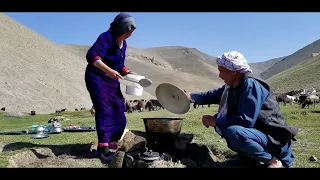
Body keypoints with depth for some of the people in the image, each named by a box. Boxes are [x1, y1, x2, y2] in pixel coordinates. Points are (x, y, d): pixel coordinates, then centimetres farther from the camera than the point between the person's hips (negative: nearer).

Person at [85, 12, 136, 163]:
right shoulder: (107, 37, -18)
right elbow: (91, 55, -32)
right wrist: (108, 70, -43)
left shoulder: (123, 44, 9)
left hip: (112, 80, 9)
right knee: (104, 110, -19)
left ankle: (112, 144, 20)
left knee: (118, 112, 8)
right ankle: (103, 149, -20)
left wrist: (128, 73, -1)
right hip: (97, 78, -9)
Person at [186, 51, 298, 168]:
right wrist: (190, 95, 8)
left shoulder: (251, 85, -23)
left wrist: (215, 121, -20)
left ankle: (274, 160, -10)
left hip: (275, 138, -9)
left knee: (234, 132, -34)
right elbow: (213, 95, 15)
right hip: (256, 132, 9)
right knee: (220, 121, 10)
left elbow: (245, 120, -30)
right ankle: (249, 157, 14)